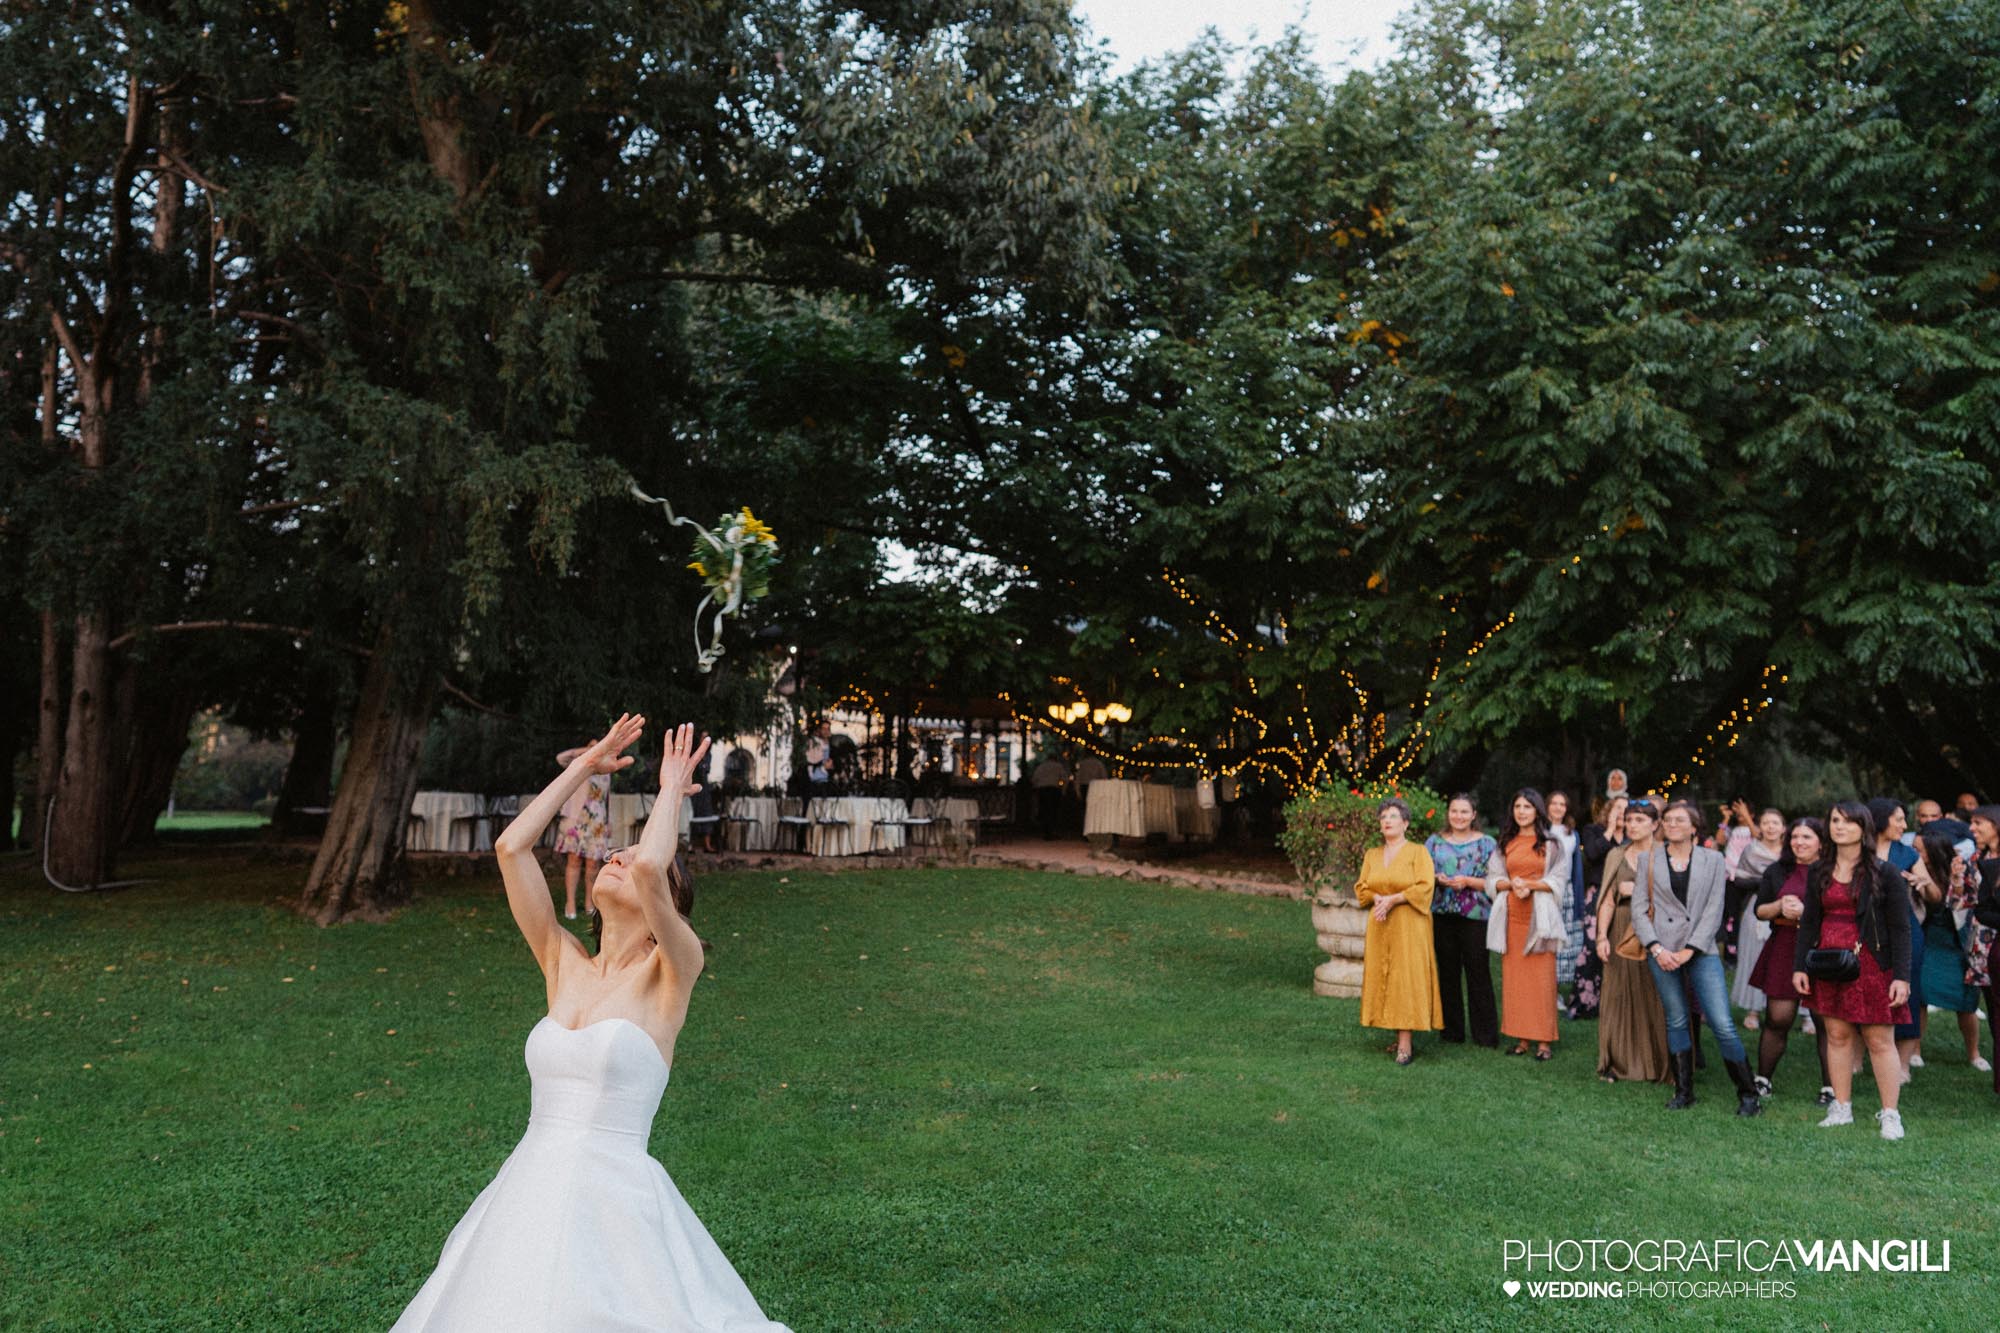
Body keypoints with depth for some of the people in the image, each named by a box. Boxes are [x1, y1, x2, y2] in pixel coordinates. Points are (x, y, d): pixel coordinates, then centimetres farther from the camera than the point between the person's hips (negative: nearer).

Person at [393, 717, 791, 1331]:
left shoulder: (671, 972, -5)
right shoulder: (564, 964, 8)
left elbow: (647, 866, -24)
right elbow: (511, 847, 2)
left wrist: (671, 789, -6)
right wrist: (586, 765, 8)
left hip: (615, 1203, -5)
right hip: (527, 1193, 5)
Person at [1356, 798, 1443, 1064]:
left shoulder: (1418, 852, -1)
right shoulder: (1371, 855, 14)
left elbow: (1425, 887, -11)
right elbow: (1361, 887, 11)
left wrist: (1392, 899, -16)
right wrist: (1378, 898, -10)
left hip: (1409, 925, -5)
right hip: (1380, 925, 5)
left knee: (1406, 977, -9)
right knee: (1381, 977, 2)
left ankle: (1405, 1045, -11)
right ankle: (1399, 1036, 9)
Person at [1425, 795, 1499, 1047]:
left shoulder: (1487, 844, 3)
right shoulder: (1435, 842, 10)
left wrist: (1468, 881, -15)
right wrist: (1439, 880, -10)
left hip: (1475, 916, -3)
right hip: (1443, 915, 3)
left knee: (1478, 974, -1)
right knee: (1447, 973, 8)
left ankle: (1485, 1033, 8)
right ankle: (1451, 1030, 18)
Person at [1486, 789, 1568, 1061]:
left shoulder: (1552, 843, 4)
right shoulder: (1506, 844, 14)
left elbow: (1559, 880, -2)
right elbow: (1493, 879, 10)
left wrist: (1530, 885, -15)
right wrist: (1511, 883, -10)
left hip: (1539, 916, -3)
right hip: (1512, 916, 3)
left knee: (1541, 977, -5)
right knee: (1513, 978, 1)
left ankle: (1543, 1040, 0)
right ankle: (1521, 1038, 6)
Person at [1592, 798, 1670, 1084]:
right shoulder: (1616, 856, 10)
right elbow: (1607, 899, 6)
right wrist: (1602, 936, -2)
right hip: (1621, 933, 2)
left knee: (1654, 999, -4)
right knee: (1619, 997, 3)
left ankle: (1657, 1065, 7)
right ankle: (1617, 1063, 11)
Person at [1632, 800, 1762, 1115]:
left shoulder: (1713, 859, 5)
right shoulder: (1650, 861, 8)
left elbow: (1714, 910, -1)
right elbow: (1639, 910, 5)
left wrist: (1689, 950, -8)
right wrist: (1656, 948, -8)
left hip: (1701, 950, -1)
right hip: (1662, 952, 1)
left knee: (1723, 1025, -8)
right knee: (1676, 1021, 6)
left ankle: (1748, 1095, 5)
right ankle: (1683, 1091, 17)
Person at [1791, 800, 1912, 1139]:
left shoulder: (1884, 874, -3)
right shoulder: (1819, 873, 9)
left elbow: (1900, 929, -6)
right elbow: (1808, 923, 11)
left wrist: (1901, 976, -12)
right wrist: (1799, 966, 6)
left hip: (1871, 965, -4)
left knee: (1880, 1040, -1)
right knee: (1837, 1035, 8)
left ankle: (1890, 1115, 8)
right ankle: (1842, 1108, 16)